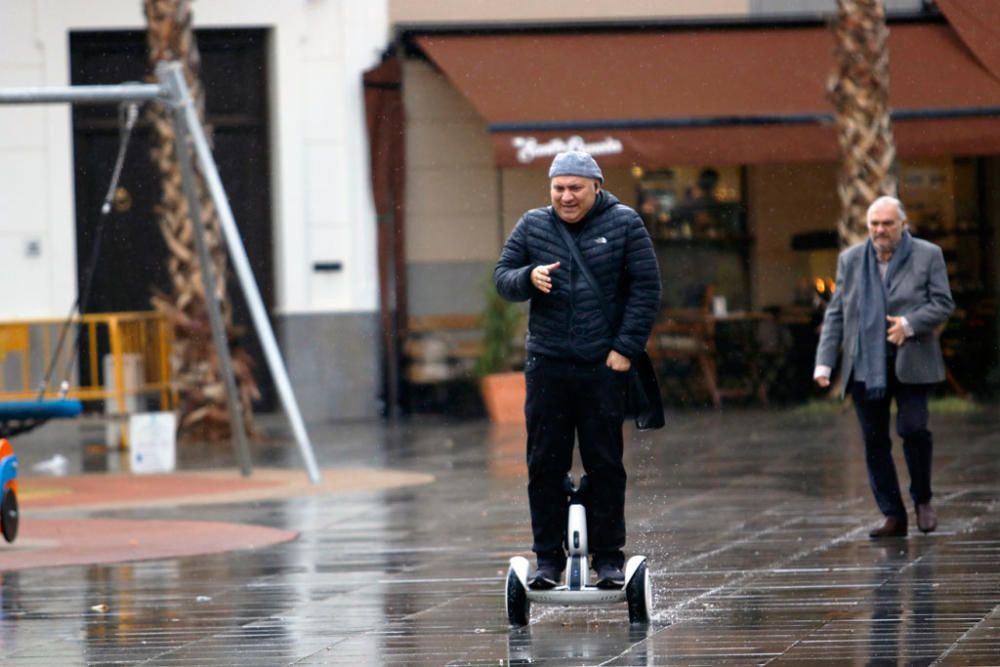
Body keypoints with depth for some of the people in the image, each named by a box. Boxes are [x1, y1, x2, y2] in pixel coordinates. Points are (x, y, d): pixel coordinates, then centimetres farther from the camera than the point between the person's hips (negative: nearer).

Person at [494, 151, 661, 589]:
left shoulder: (624, 224, 2)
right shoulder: (533, 226, 9)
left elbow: (646, 288, 1)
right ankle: (548, 558, 8)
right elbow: (502, 278, 10)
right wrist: (528, 278, -14)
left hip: (604, 367, -2)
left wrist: (626, 347, -7)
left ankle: (608, 557, 8)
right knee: (545, 464, 1)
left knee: (605, 464, 0)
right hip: (547, 366, 2)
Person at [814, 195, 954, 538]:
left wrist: (910, 324, -19)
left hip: (911, 364, -3)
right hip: (865, 366, 3)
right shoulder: (850, 260, 10)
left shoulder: (928, 256, 3)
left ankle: (922, 499, 10)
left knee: (913, 428, -14)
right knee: (874, 441, 1)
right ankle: (893, 516, 8)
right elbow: (835, 314, 10)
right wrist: (824, 362, 0)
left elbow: (943, 304, -1)